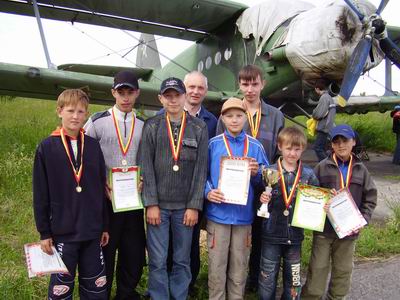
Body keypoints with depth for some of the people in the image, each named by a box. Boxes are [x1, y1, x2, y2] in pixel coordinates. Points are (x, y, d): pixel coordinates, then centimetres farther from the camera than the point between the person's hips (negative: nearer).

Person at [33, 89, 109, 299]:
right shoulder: (46, 148, -5)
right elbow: (41, 195, -4)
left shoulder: (94, 146, 3)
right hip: (62, 232, -3)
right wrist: (44, 232, -4)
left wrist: (105, 226, 8)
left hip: (92, 231, 3)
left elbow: (101, 189, 7)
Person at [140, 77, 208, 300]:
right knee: (158, 262, 5)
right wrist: (151, 204, -8)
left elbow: (201, 169, -1)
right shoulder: (152, 127, 3)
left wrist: (194, 206, -5)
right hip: (158, 205, 0)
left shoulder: (199, 128, 3)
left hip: (185, 207, 1)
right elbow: (146, 167, -2)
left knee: (182, 261, 11)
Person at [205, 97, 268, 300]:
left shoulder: (255, 147, 4)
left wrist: (256, 173, -13)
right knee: (217, 267, 6)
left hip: (243, 215, 2)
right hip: (218, 214, -1)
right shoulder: (213, 144, 0)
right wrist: (208, 192, -14)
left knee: (239, 267, 14)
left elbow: (264, 182, 8)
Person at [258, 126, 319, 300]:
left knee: (293, 280, 14)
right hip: (272, 235, -1)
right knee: (267, 279, 9)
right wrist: (264, 200, -21)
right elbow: (262, 205, 0)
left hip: (295, 235, 1)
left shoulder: (308, 175, -1)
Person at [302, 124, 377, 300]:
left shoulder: (361, 170, 3)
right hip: (323, 229, -2)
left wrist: (362, 220, -6)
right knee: (318, 271, 5)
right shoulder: (322, 167, -4)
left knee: (343, 271, 17)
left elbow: (370, 199, 6)